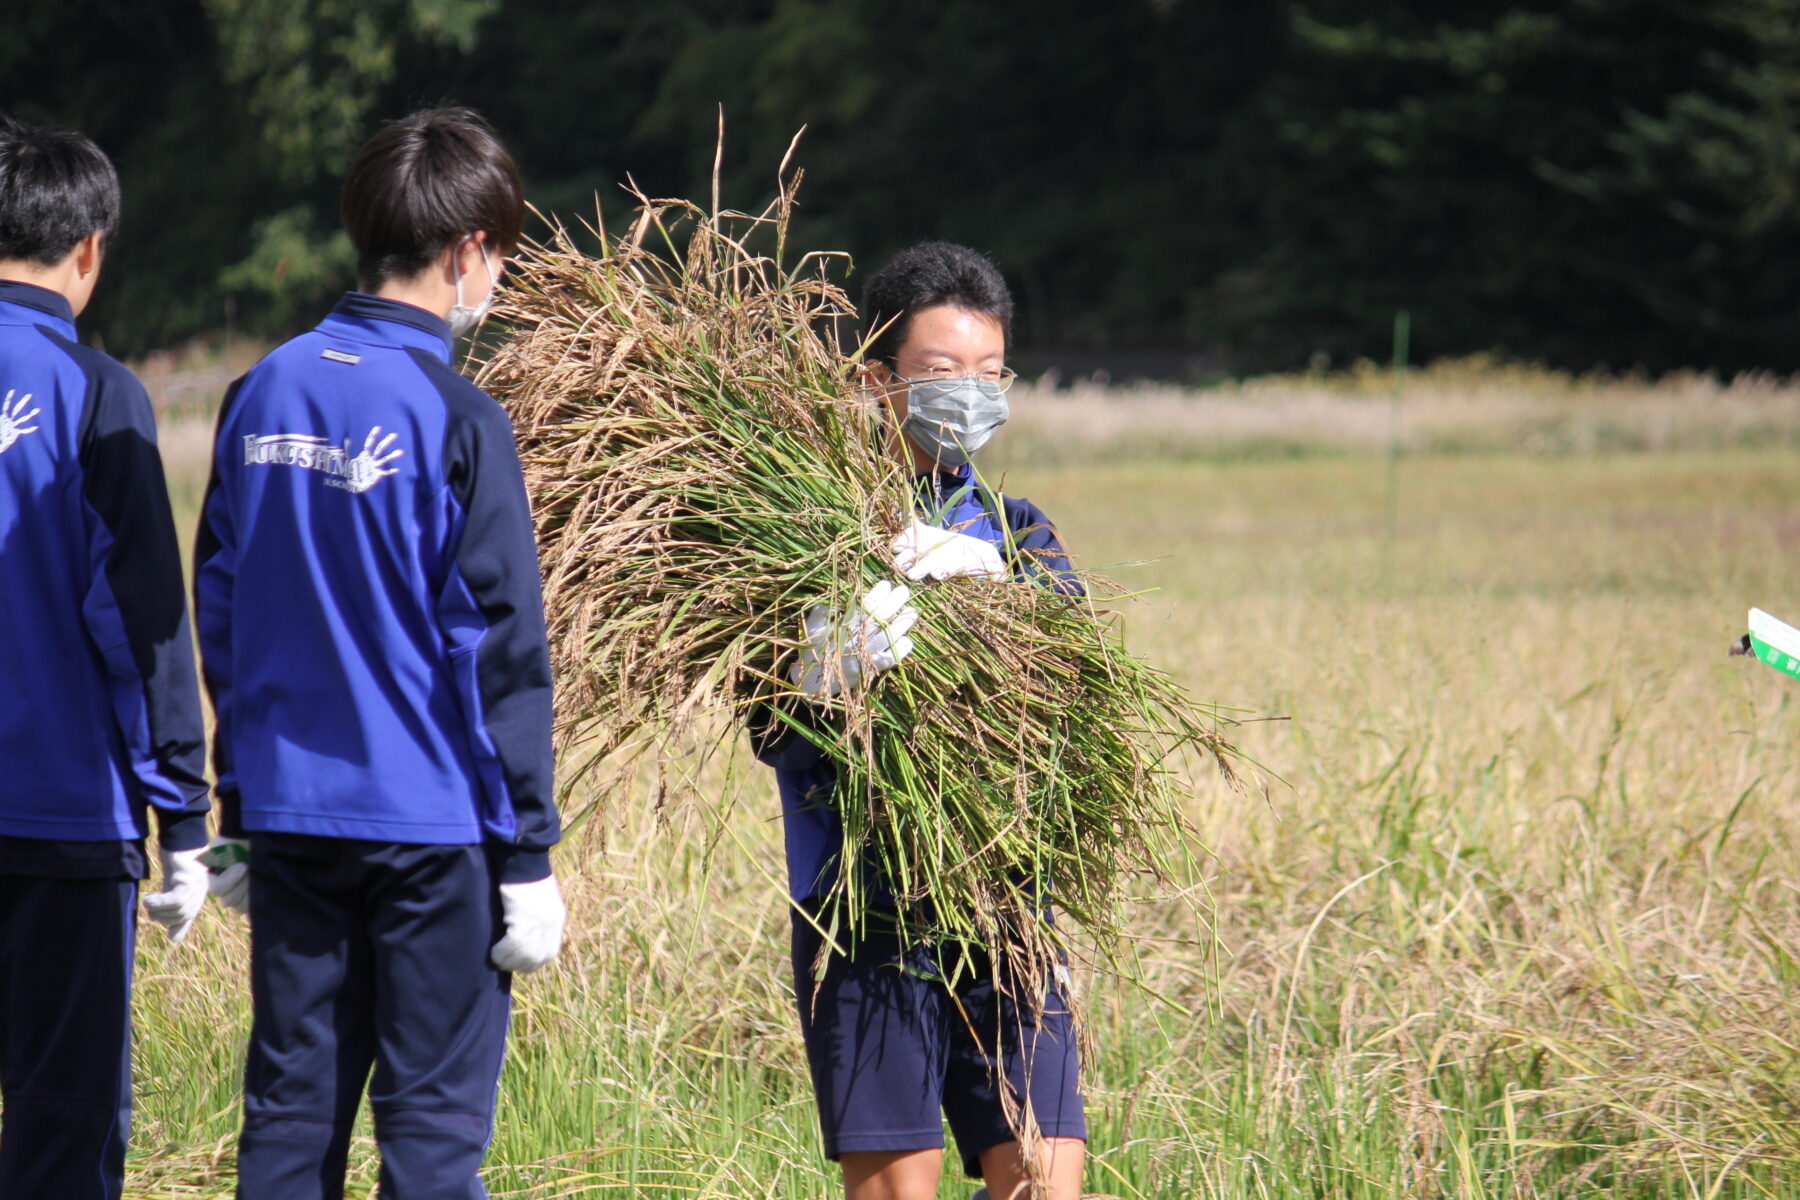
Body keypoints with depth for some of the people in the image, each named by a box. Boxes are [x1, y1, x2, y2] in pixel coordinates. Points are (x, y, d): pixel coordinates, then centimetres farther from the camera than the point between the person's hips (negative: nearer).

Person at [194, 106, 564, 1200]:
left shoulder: (262, 395, 6)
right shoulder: (456, 420, -12)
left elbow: (220, 615, 12)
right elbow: (502, 649, -12)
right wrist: (527, 853, -6)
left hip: (289, 813, 6)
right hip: (433, 822, -6)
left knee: (290, 1108, 10)